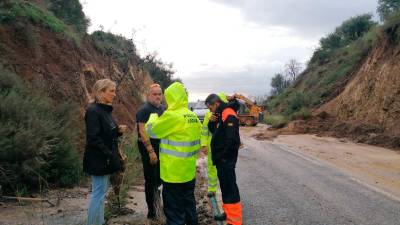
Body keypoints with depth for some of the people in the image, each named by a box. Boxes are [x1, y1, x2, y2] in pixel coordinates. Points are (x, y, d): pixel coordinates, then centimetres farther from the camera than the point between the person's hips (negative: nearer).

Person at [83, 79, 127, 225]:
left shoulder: (105, 110, 12)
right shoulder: (93, 111, -17)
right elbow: (93, 138, -23)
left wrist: (118, 131, 1)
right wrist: (108, 154, -21)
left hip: (105, 159, 10)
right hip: (99, 159, -10)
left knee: (102, 192, 16)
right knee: (99, 193, -3)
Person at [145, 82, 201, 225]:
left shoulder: (172, 116, -19)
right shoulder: (193, 117, 6)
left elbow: (151, 131, -8)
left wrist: (153, 118, 10)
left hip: (173, 173, -8)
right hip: (189, 171, 8)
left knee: (174, 211, 3)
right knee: (189, 205, 21)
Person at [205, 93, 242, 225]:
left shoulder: (229, 115, -18)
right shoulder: (220, 114, 14)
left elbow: (231, 139, -24)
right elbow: (214, 131, 22)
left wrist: (224, 157, -17)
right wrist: (211, 122, 2)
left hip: (226, 159, -10)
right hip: (221, 158, 10)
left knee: (230, 187, -7)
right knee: (224, 186, 17)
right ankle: (228, 213, 30)